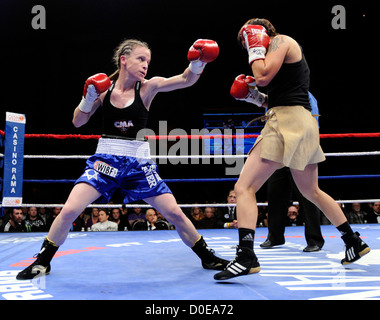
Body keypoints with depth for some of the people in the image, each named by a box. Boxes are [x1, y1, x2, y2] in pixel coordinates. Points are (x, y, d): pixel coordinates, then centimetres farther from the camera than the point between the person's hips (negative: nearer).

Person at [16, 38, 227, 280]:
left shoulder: (148, 87, -4)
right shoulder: (104, 87, 0)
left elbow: (185, 80, -17)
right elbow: (78, 122, 4)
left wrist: (198, 63, -36)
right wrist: (89, 97, -12)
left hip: (139, 164, 0)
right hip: (105, 160, 0)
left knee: (175, 213, -1)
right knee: (69, 211, -12)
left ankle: (207, 257, 21)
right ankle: (42, 262, 11)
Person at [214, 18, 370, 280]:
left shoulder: (280, 40, 0)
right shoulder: (287, 50, 27)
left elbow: (263, 76, -15)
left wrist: (256, 49, 1)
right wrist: (255, 96, 15)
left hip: (288, 121, -10)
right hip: (304, 122, 10)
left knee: (244, 187, -14)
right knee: (311, 191, 23)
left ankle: (246, 257, -23)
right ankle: (355, 243, 32)